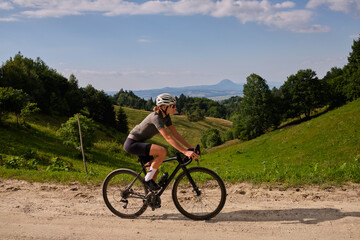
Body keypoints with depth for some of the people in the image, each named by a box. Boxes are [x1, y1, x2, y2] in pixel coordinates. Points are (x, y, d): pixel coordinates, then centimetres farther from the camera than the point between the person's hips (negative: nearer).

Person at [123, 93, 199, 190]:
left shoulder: (166, 117, 1)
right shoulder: (156, 117, -26)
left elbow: (175, 134, 3)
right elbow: (168, 138, -34)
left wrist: (191, 147, -4)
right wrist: (185, 152, -39)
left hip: (139, 143, 10)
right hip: (132, 144, -10)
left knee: (154, 171, 7)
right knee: (162, 151, -27)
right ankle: (148, 178, -11)